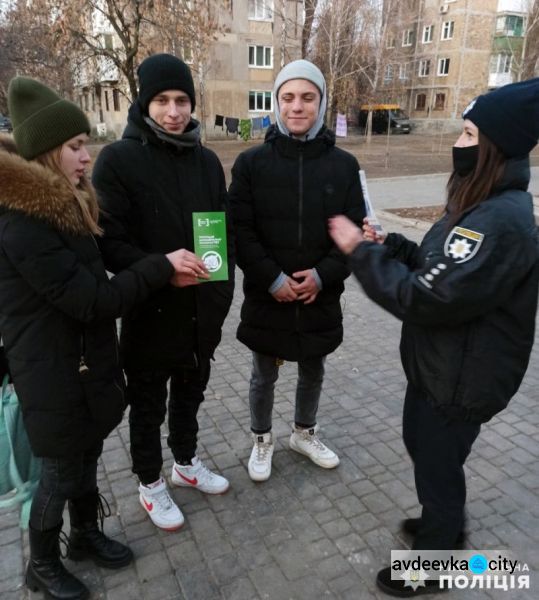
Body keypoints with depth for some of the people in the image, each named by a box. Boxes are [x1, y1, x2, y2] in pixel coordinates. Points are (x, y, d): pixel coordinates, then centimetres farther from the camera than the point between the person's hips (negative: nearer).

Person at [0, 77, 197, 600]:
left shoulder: (62, 204, 8)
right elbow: (92, 299, -24)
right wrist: (162, 266, -21)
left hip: (85, 360, 8)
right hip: (53, 374, -8)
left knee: (87, 456, 21)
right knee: (62, 470, 10)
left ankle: (86, 535, 44)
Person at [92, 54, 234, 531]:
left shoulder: (207, 161, 5)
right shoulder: (119, 159, -11)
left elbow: (226, 230, 10)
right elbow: (107, 241, -14)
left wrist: (223, 291, 3)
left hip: (201, 310, 5)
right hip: (149, 311, -4)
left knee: (191, 394, 22)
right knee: (148, 405, 14)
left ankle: (186, 462, 46)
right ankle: (150, 483, 37)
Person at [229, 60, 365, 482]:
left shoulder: (344, 165, 0)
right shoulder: (252, 162, -5)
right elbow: (240, 230, -8)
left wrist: (323, 276, -13)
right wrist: (271, 278, -17)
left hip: (320, 297, 2)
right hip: (267, 297, -2)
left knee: (313, 373, 19)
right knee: (264, 376, 14)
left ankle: (305, 434, 45)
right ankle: (262, 440, 39)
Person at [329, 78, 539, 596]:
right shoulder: (484, 205, 5)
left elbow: (425, 299, -31)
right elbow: (439, 271, 12)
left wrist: (361, 250, -22)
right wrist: (389, 244, -3)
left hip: (460, 379, -9)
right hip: (441, 365, 10)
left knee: (437, 464, 12)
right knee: (423, 447, 27)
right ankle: (445, 523, 54)